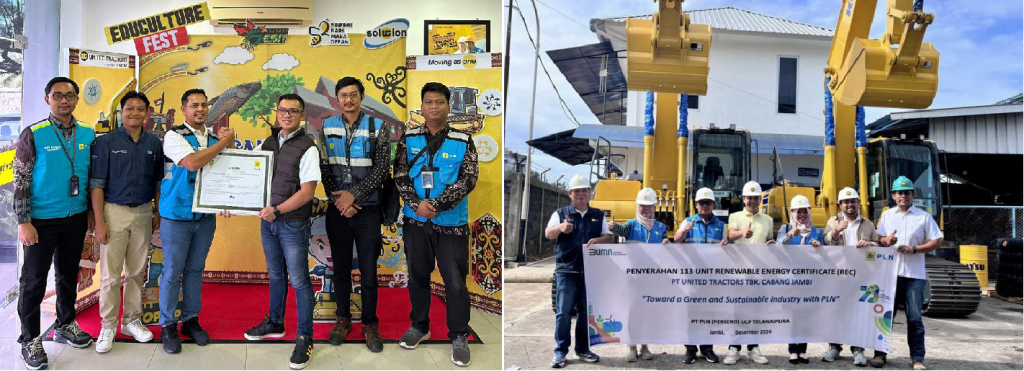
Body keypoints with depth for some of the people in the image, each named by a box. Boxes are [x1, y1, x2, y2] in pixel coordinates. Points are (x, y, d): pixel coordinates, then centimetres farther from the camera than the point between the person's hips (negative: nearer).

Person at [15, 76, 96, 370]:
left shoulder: (88, 133, 2)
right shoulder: (33, 134, -10)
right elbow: (20, 180, -10)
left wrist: (92, 211, 10)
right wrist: (24, 222, -13)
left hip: (75, 218, 4)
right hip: (41, 220, -4)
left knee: (68, 274, 16)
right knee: (34, 280, 5)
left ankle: (65, 326, 31)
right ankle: (31, 340, 16)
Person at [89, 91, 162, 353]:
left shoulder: (154, 144, 7)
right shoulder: (106, 142, -4)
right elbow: (97, 184, -6)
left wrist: (158, 212, 9)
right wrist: (100, 221, -11)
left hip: (143, 213, 3)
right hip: (114, 212, -3)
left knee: (137, 272, 11)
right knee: (110, 274, -1)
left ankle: (132, 321, 23)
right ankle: (108, 326, 11)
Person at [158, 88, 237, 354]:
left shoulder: (214, 138, 10)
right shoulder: (174, 136, -8)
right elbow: (192, 162, -25)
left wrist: (229, 143, -7)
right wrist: (225, 141, -18)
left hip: (206, 216, 5)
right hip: (177, 216, -5)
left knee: (195, 269, 14)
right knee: (172, 272, 3)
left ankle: (191, 320, 26)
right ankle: (168, 326, 15)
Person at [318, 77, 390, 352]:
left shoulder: (376, 127, -2)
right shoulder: (327, 127, 5)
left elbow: (382, 169, -6)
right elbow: (324, 168, 3)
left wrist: (354, 194, -13)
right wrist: (338, 200, -8)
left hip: (367, 208, -2)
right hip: (337, 209, 2)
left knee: (369, 270, 2)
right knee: (340, 267, 12)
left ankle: (370, 324, 15)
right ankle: (343, 318, 26)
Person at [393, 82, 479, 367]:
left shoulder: (463, 141, -3)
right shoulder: (409, 138, 3)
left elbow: (469, 179, -9)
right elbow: (400, 175, -1)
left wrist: (437, 205, -18)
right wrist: (417, 204, -17)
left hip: (451, 223, -2)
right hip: (415, 220, 2)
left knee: (455, 282, 3)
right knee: (417, 276, 15)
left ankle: (459, 337, 17)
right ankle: (419, 326, 33)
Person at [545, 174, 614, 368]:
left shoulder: (598, 215, 12)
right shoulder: (560, 213, 4)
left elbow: (609, 237, 10)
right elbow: (548, 233, -6)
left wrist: (599, 240, -14)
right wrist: (561, 228, -29)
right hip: (567, 271, -2)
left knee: (587, 312, 8)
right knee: (563, 313, -2)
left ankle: (583, 349, 19)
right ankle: (560, 351, 4)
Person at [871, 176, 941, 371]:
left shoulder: (924, 217, 2)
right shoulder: (887, 215, 11)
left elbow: (937, 241, -1)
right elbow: (878, 239, 13)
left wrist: (914, 249, -13)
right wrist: (886, 240, -10)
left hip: (914, 275, -2)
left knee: (914, 318, -1)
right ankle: (880, 354, 13)